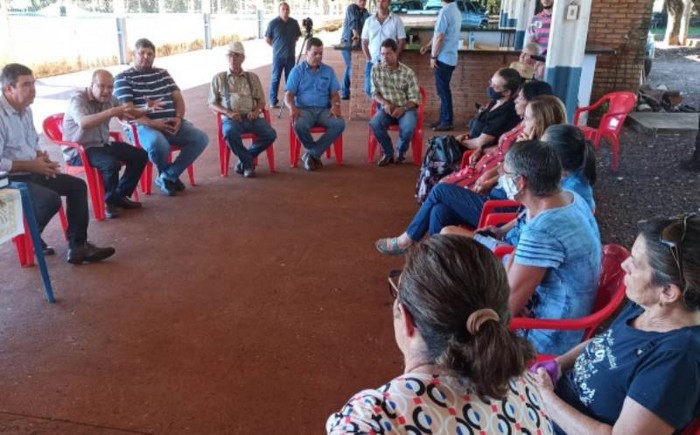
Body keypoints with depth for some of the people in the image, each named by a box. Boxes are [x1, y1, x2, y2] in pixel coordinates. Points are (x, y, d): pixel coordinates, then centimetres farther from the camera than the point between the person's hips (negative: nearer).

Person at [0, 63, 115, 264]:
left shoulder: (25, 109, 8)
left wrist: (41, 157, 0)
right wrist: (31, 165, -19)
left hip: (30, 171, 10)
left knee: (77, 186, 0)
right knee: (51, 199, -29)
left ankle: (77, 246, -2)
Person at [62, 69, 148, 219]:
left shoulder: (109, 99, 3)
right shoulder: (78, 99, -19)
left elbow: (127, 115, 15)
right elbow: (83, 123, -39)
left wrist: (146, 110, -6)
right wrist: (111, 112, -49)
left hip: (102, 144, 8)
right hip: (78, 150, -8)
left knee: (140, 156, 0)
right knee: (111, 163, -33)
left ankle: (120, 195, 10)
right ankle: (109, 201, -7)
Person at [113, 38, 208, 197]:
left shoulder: (163, 73, 19)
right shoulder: (123, 78, 2)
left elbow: (178, 98, 14)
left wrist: (179, 118, -8)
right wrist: (152, 123, -20)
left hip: (171, 123, 5)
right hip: (143, 126, -5)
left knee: (201, 138, -18)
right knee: (158, 144, -40)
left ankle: (168, 176, -5)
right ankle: (166, 172, -1)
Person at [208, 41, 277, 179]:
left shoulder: (253, 77, 18)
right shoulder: (218, 78, 12)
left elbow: (261, 101, 19)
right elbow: (212, 104, 9)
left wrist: (256, 111, -6)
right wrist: (228, 112, -10)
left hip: (251, 117, 2)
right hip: (231, 118, -2)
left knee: (270, 134, -25)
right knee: (230, 133, -37)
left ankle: (244, 159, -4)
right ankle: (248, 162, -13)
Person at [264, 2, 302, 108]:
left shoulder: (294, 23, 4)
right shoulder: (273, 23, -6)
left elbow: (297, 36, 20)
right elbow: (267, 39, 2)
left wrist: (291, 44, 12)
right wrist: (276, 47, 3)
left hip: (290, 56, 3)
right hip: (278, 56, -3)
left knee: (290, 79, 8)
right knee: (275, 78, 1)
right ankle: (273, 102, 6)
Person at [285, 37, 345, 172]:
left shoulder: (328, 71, 14)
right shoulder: (297, 70, 7)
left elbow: (334, 94, 12)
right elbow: (289, 95, 2)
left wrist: (335, 105, -12)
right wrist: (292, 107, -21)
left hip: (324, 109, 2)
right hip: (304, 109, -2)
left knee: (339, 124, -29)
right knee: (299, 126, -37)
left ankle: (312, 154, -20)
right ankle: (316, 154, -10)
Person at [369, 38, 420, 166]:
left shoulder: (408, 72, -4)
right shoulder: (376, 69, 2)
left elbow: (415, 98, -5)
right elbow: (374, 93, 4)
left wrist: (403, 108, -23)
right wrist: (385, 103, -16)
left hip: (406, 108, -2)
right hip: (386, 108, 2)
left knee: (407, 128, -34)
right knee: (374, 123, -31)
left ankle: (401, 152, 1)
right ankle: (388, 153, -6)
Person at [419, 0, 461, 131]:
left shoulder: (445, 11, -17)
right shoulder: (456, 11, 12)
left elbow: (439, 37, -18)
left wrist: (433, 56, -11)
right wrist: (428, 46, 21)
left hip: (443, 57, -9)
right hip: (451, 57, 9)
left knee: (443, 90, -2)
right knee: (444, 89, 15)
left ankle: (447, 122, 4)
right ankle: (444, 118, 22)